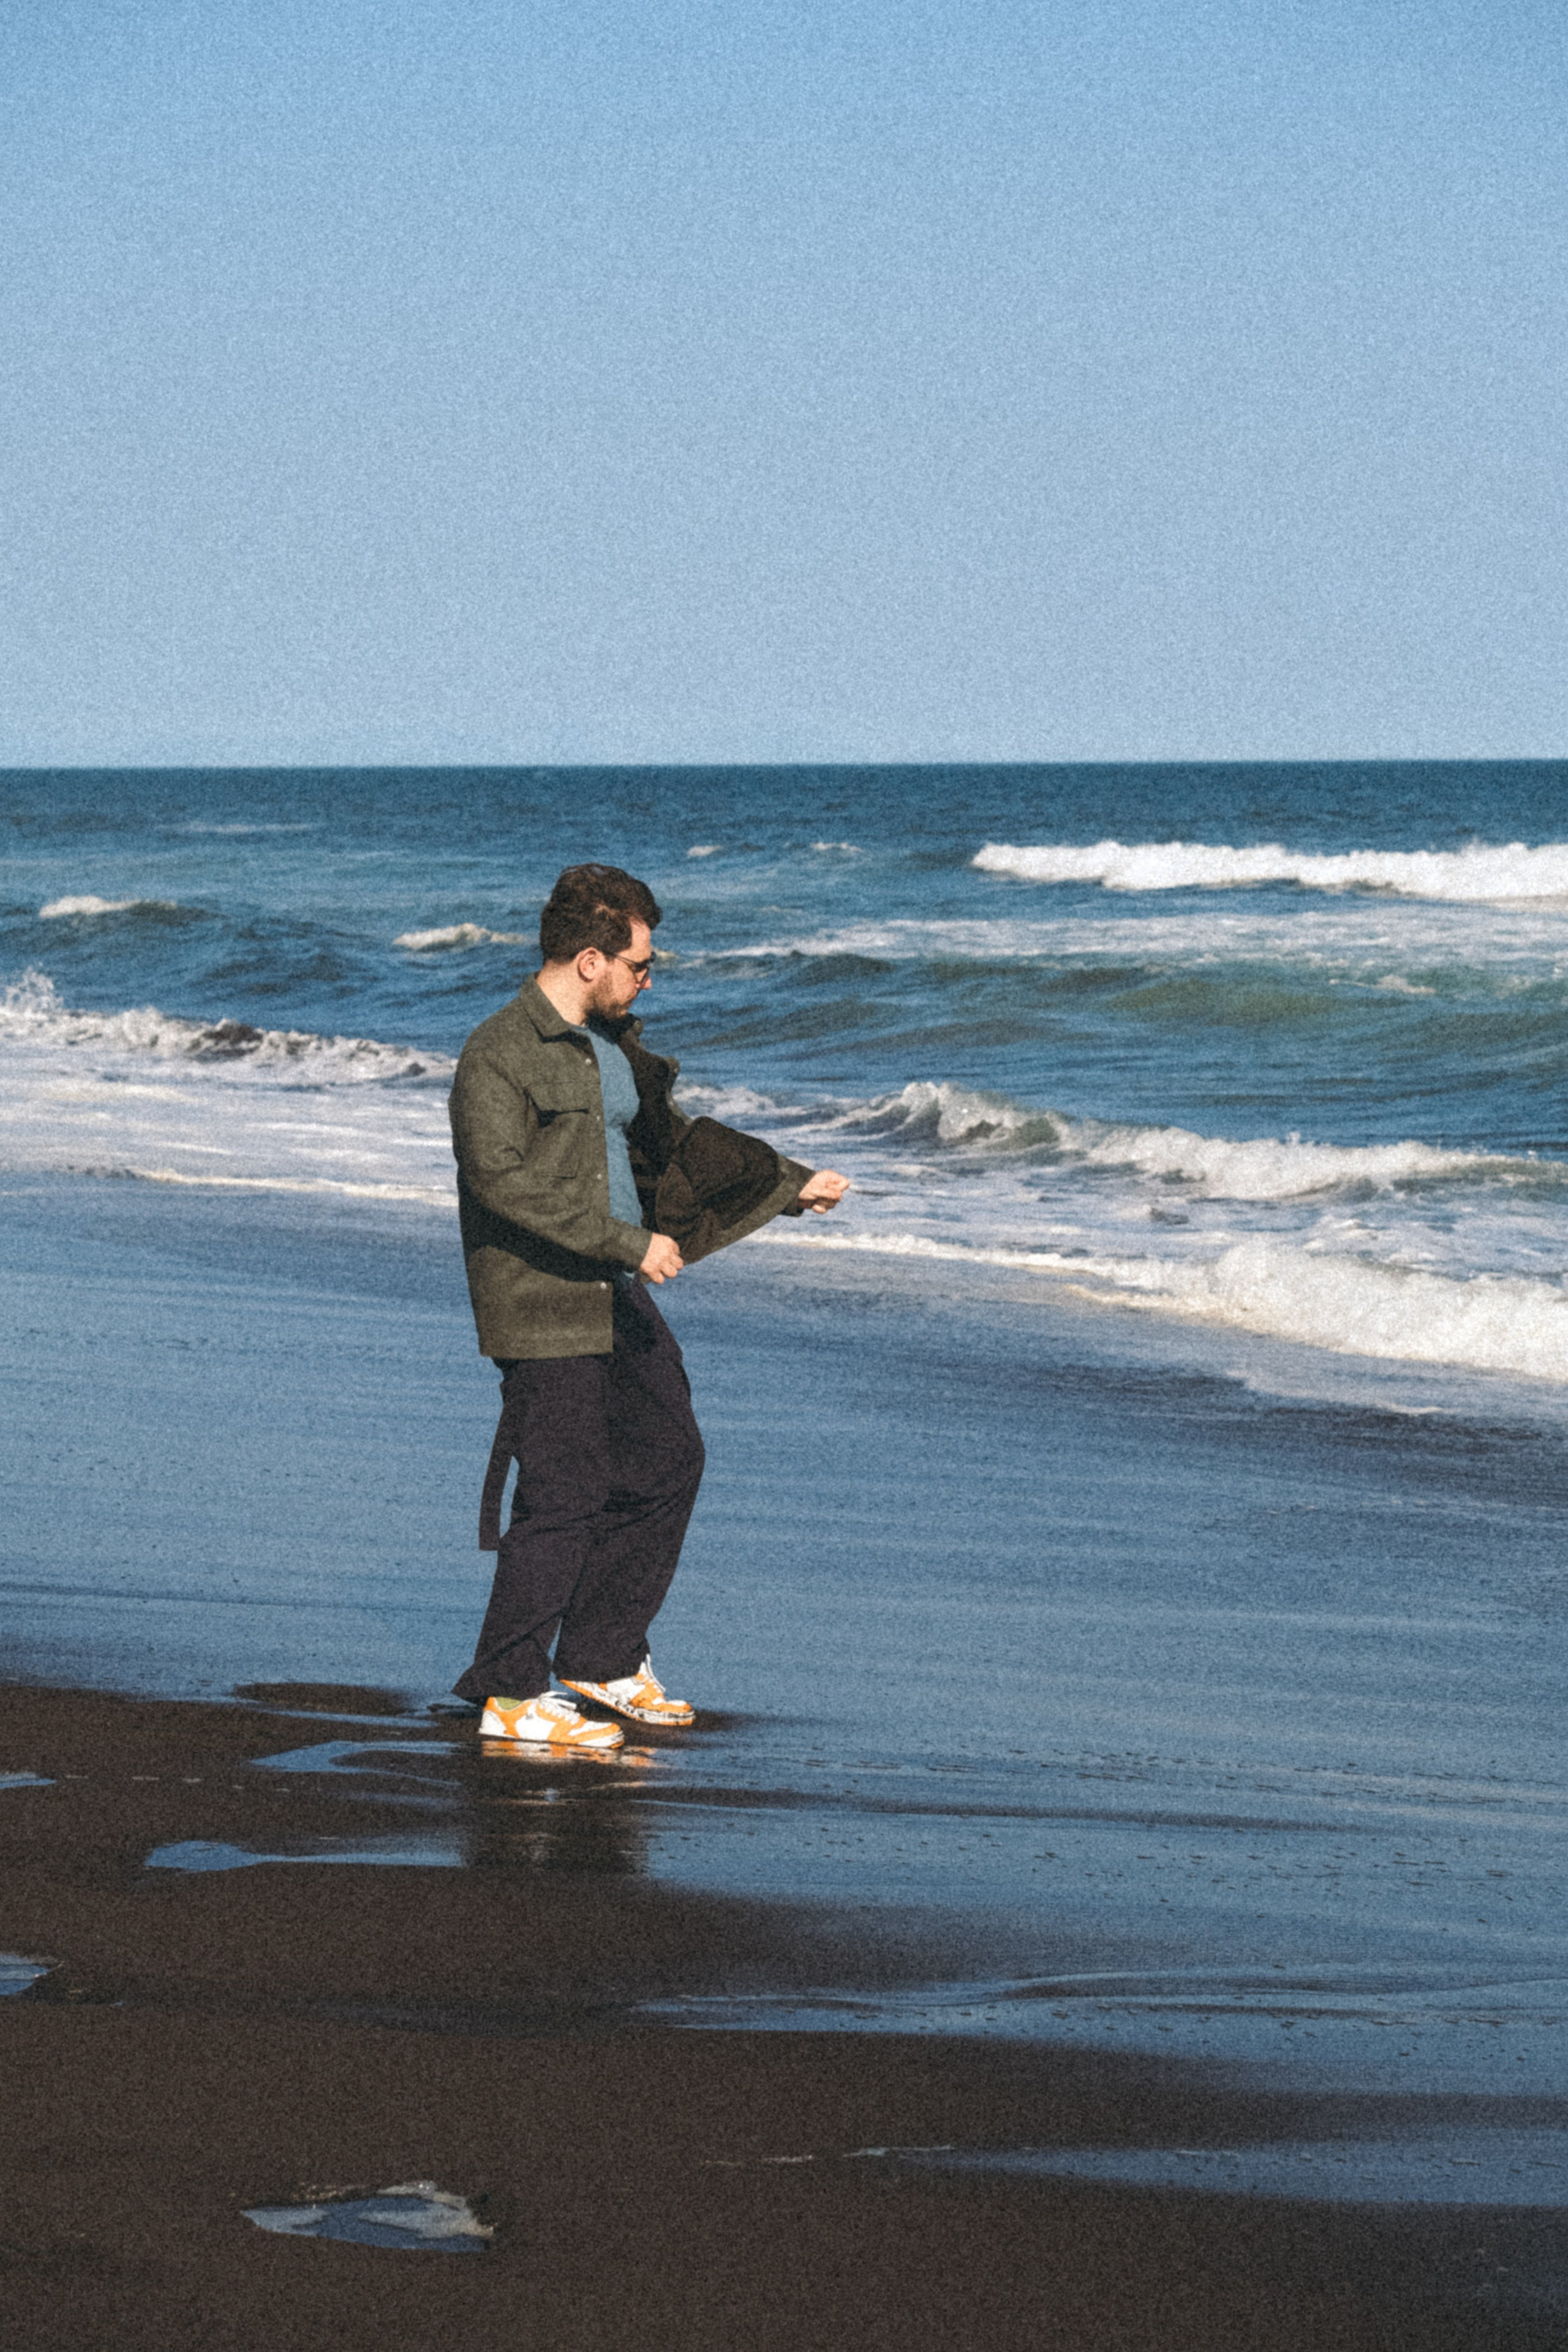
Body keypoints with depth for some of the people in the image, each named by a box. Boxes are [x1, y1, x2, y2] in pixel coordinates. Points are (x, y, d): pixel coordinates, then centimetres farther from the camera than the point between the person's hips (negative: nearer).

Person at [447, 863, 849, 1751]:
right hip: (544, 1309, -9)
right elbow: (505, 1181, -25)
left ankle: (601, 1662, 24)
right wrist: (629, 1241, -26)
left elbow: (677, 1142, 28)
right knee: (565, 1494, -7)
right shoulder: (498, 1057, -14)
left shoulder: (614, 1044, 15)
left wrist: (790, 1184, 28)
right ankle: (513, 1695, 3)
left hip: (619, 1300, 9)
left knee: (667, 1462, 12)